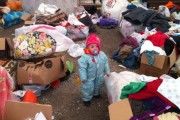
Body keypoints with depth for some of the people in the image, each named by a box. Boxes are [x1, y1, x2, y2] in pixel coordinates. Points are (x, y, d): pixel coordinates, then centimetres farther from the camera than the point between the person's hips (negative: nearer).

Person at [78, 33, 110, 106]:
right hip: (89, 78, -5)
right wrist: (83, 78, -22)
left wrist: (107, 71, 9)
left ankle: (96, 93, 61)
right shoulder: (85, 57, -31)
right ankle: (86, 99, 39)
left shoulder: (102, 55, -16)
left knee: (98, 86, 30)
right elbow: (82, 68, -25)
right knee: (88, 88, 12)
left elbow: (105, 63, 1)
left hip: (99, 76, 5)